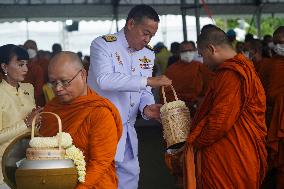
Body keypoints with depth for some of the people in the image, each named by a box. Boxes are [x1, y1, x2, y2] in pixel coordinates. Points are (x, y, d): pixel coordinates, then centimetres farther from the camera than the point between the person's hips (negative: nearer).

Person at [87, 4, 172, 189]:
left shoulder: (148, 54, 11)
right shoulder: (103, 45, -11)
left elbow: (144, 91, 11)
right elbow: (104, 80, -27)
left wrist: (147, 107, -13)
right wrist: (147, 81, -29)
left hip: (128, 133, 7)